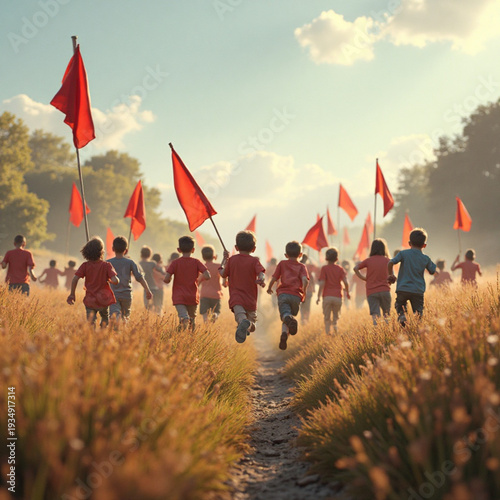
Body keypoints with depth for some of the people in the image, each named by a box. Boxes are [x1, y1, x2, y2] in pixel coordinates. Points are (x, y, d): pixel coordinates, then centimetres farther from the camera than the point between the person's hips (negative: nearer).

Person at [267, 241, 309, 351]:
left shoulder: (282, 264, 17)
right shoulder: (302, 266, 14)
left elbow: (274, 278, 12)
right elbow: (305, 280, -5)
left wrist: (269, 288, 31)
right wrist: (304, 292, 9)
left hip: (283, 294, -1)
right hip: (296, 296, 1)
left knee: (285, 314, -17)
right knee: (289, 319, 12)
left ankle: (288, 318, -53)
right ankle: (284, 336, -13)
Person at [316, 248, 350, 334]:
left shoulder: (324, 268, 0)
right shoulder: (340, 268, 6)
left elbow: (322, 284, -8)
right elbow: (346, 282, -4)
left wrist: (318, 297, -3)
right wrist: (347, 293, 12)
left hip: (327, 296, -2)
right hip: (338, 296, 2)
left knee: (327, 319, 6)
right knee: (336, 317, 12)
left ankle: (328, 333, -7)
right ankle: (335, 325, -17)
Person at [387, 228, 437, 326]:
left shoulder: (403, 253, -2)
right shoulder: (426, 259, 3)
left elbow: (390, 263, -11)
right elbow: (433, 271, 16)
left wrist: (391, 275, 6)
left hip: (402, 289, -1)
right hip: (418, 291, 1)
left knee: (400, 306, 20)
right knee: (418, 314, 9)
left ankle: (401, 316, -10)